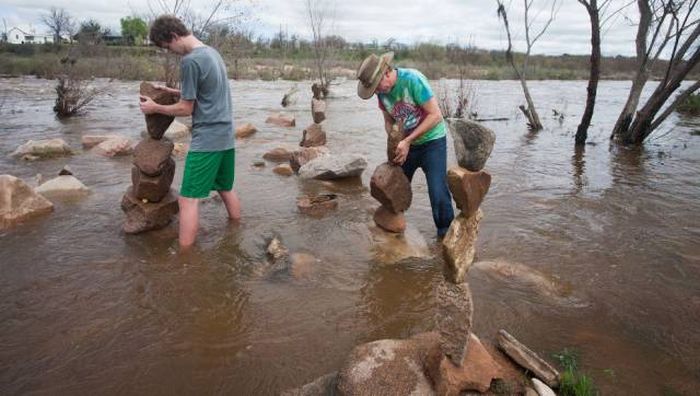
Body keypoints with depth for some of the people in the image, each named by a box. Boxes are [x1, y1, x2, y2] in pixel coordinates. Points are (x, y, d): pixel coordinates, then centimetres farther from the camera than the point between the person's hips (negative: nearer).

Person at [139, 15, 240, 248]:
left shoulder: (190, 61, -15)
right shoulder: (212, 52, 12)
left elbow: (186, 109, -9)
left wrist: (155, 108, 4)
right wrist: (174, 91, 17)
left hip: (206, 140, -9)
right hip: (226, 136, 9)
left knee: (188, 199, -5)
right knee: (226, 189, 20)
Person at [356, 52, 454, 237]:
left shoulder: (412, 79, -24)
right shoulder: (382, 92, -5)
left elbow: (436, 115, -24)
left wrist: (408, 141, -25)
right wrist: (395, 142, -12)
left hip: (432, 141, -6)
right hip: (406, 143, 6)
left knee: (438, 193, -13)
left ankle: (446, 234, 6)